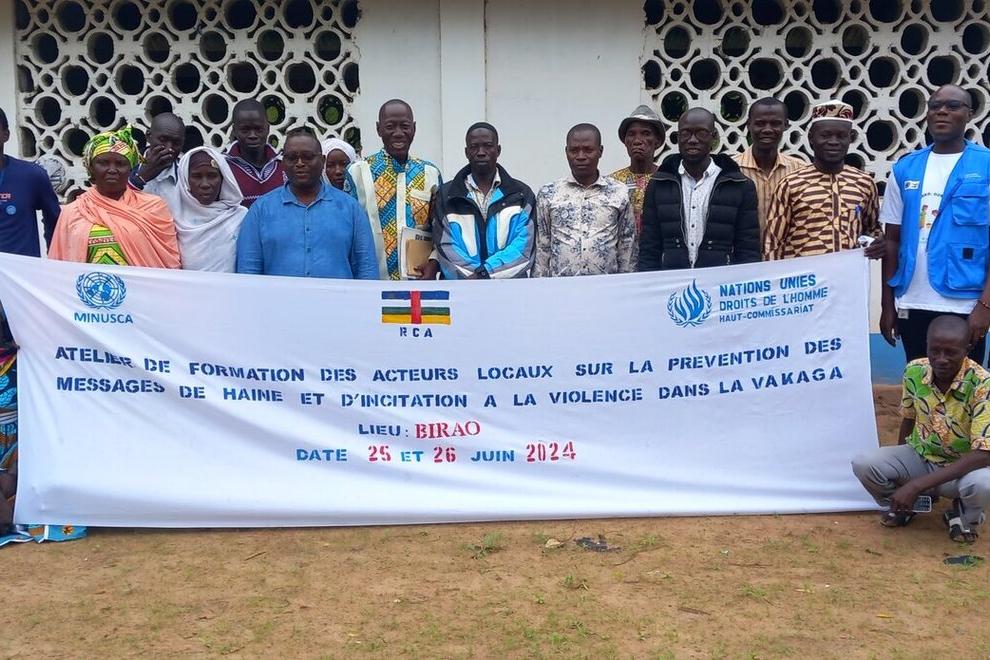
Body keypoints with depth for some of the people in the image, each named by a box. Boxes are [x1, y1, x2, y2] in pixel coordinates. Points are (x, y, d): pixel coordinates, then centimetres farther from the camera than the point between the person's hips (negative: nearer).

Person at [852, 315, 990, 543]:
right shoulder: (914, 371, -13)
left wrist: (916, 485, -34)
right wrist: (898, 468, 15)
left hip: (965, 466, -3)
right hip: (920, 457, 4)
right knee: (863, 465, -23)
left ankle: (966, 514, 0)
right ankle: (904, 504, 11)